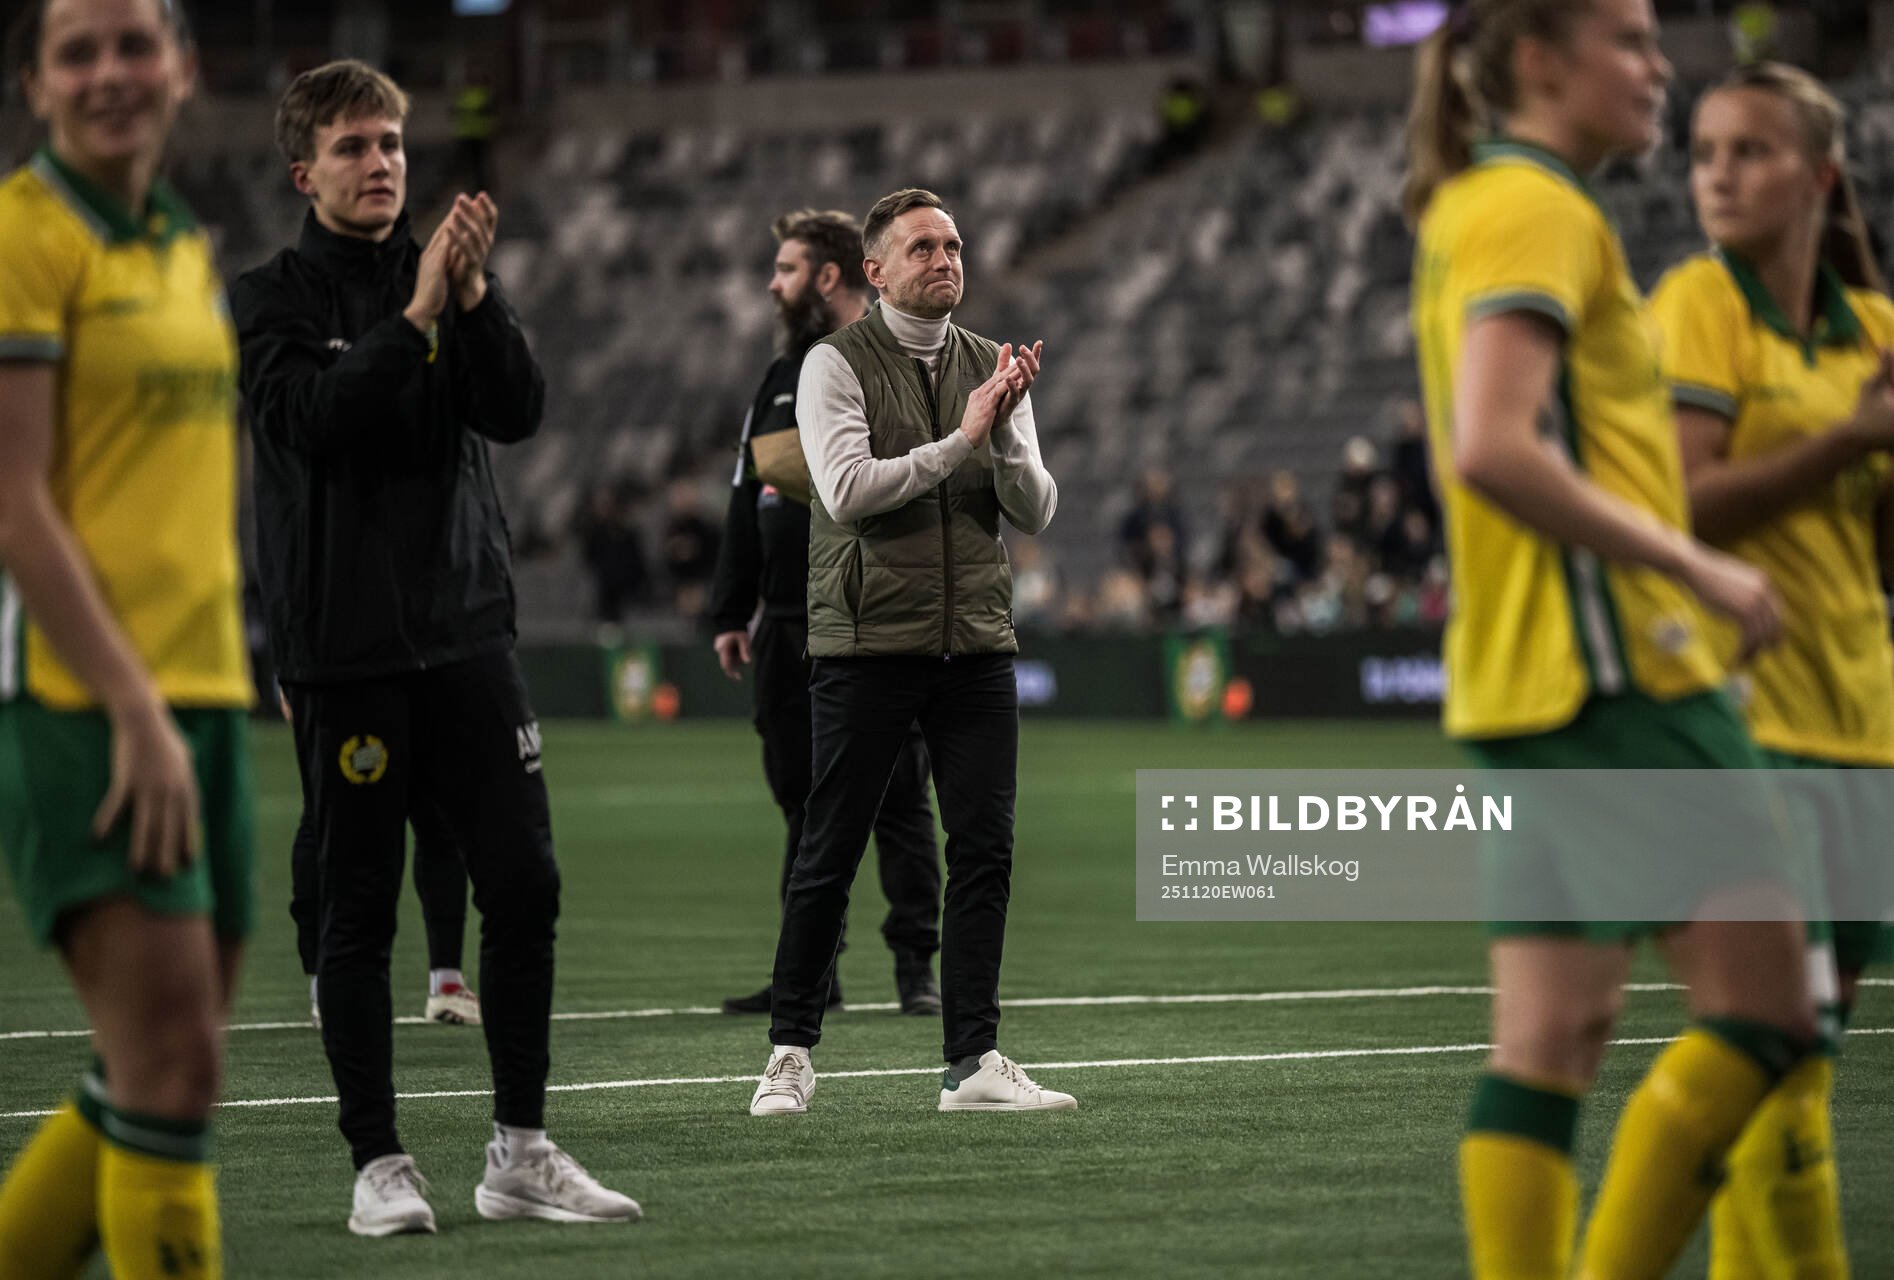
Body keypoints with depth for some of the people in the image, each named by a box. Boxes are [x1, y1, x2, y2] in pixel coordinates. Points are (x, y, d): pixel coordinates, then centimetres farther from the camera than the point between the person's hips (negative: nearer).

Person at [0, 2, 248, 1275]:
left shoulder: (188, 248, 17)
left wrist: (185, 706, 18)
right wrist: (134, 706, -19)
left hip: (198, 693, 8)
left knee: (163, 1077, 8)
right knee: (172, 1063, -12)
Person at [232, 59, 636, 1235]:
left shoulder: (454, 278, 11)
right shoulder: (275, 299, 0)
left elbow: (520, 410, -3)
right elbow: (312, 418, -18)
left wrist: (473, 296, -16)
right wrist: (418, 315, -23)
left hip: (469, 630, 4)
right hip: (345, 644, -4)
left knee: (524, 884, 0)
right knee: (360, 909, 1)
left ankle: (521, 1154, 8)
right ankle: (380, 1164, 7)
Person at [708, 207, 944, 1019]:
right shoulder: (784, 376, 18)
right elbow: (745, 502, 18)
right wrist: (731, 612, 14)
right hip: (789, 627, 7)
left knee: (896, 799, -3)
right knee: (804, 800, 8)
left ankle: (916, 966, 2)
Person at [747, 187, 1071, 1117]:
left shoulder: (991, 368, 12)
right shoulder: (838, 365, -2)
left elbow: (1034, 511, 5)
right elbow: (848, 490, -16)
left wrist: (1008, 432, -13)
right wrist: (959, 439, -18)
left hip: (976, 644, 4)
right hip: (867, 644, -4)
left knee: (984, 848, -2)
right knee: (829, 855, 0)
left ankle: (974, 1060, 1)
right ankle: (791, 1049, 11)